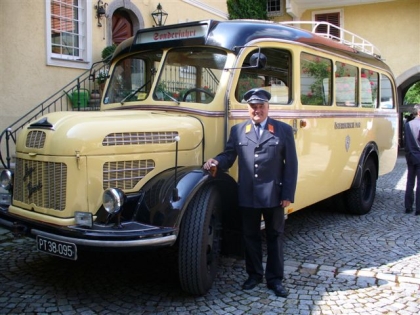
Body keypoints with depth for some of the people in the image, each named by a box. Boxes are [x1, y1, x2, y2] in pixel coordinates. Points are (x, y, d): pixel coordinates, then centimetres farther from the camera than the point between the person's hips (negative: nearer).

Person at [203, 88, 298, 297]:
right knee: (250, 236, 13)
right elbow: (229, 155, 6)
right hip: (247, 195, 2)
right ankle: (254, 274, 30)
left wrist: (288, 194, -6)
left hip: (273, 195, -1)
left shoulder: (283, 130, 2)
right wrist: (217, 161, -18)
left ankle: (275, 278, 23)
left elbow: (291, 165, -1)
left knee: (274, 237, 10)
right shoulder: (237, 130, 7)